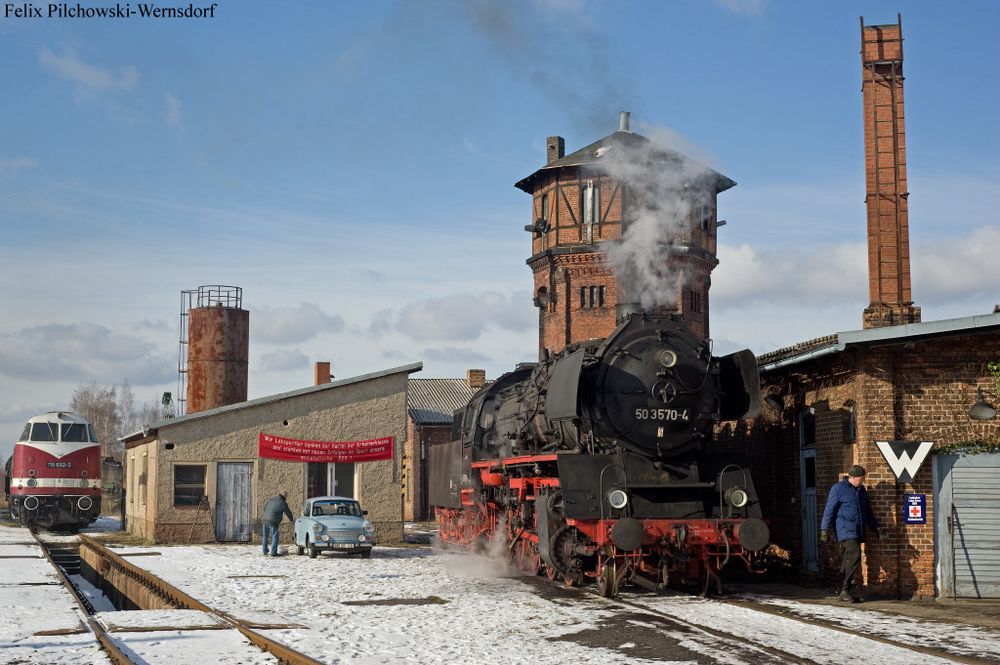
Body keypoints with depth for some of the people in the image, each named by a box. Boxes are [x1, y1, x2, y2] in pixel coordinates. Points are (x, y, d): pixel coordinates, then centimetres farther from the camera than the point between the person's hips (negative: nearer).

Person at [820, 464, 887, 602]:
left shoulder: (861, 490, 17)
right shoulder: (838, 489, -5)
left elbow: (868, 513, 25)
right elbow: (829, 510, -7)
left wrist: (877, 529, 20)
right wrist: (824, 531, -12)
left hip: (858, 531, 7)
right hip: (845, 529, -7)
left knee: (848, 560, 6)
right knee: (854, 555, -20)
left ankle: (843, 591, 10)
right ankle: (844, 590, -18)